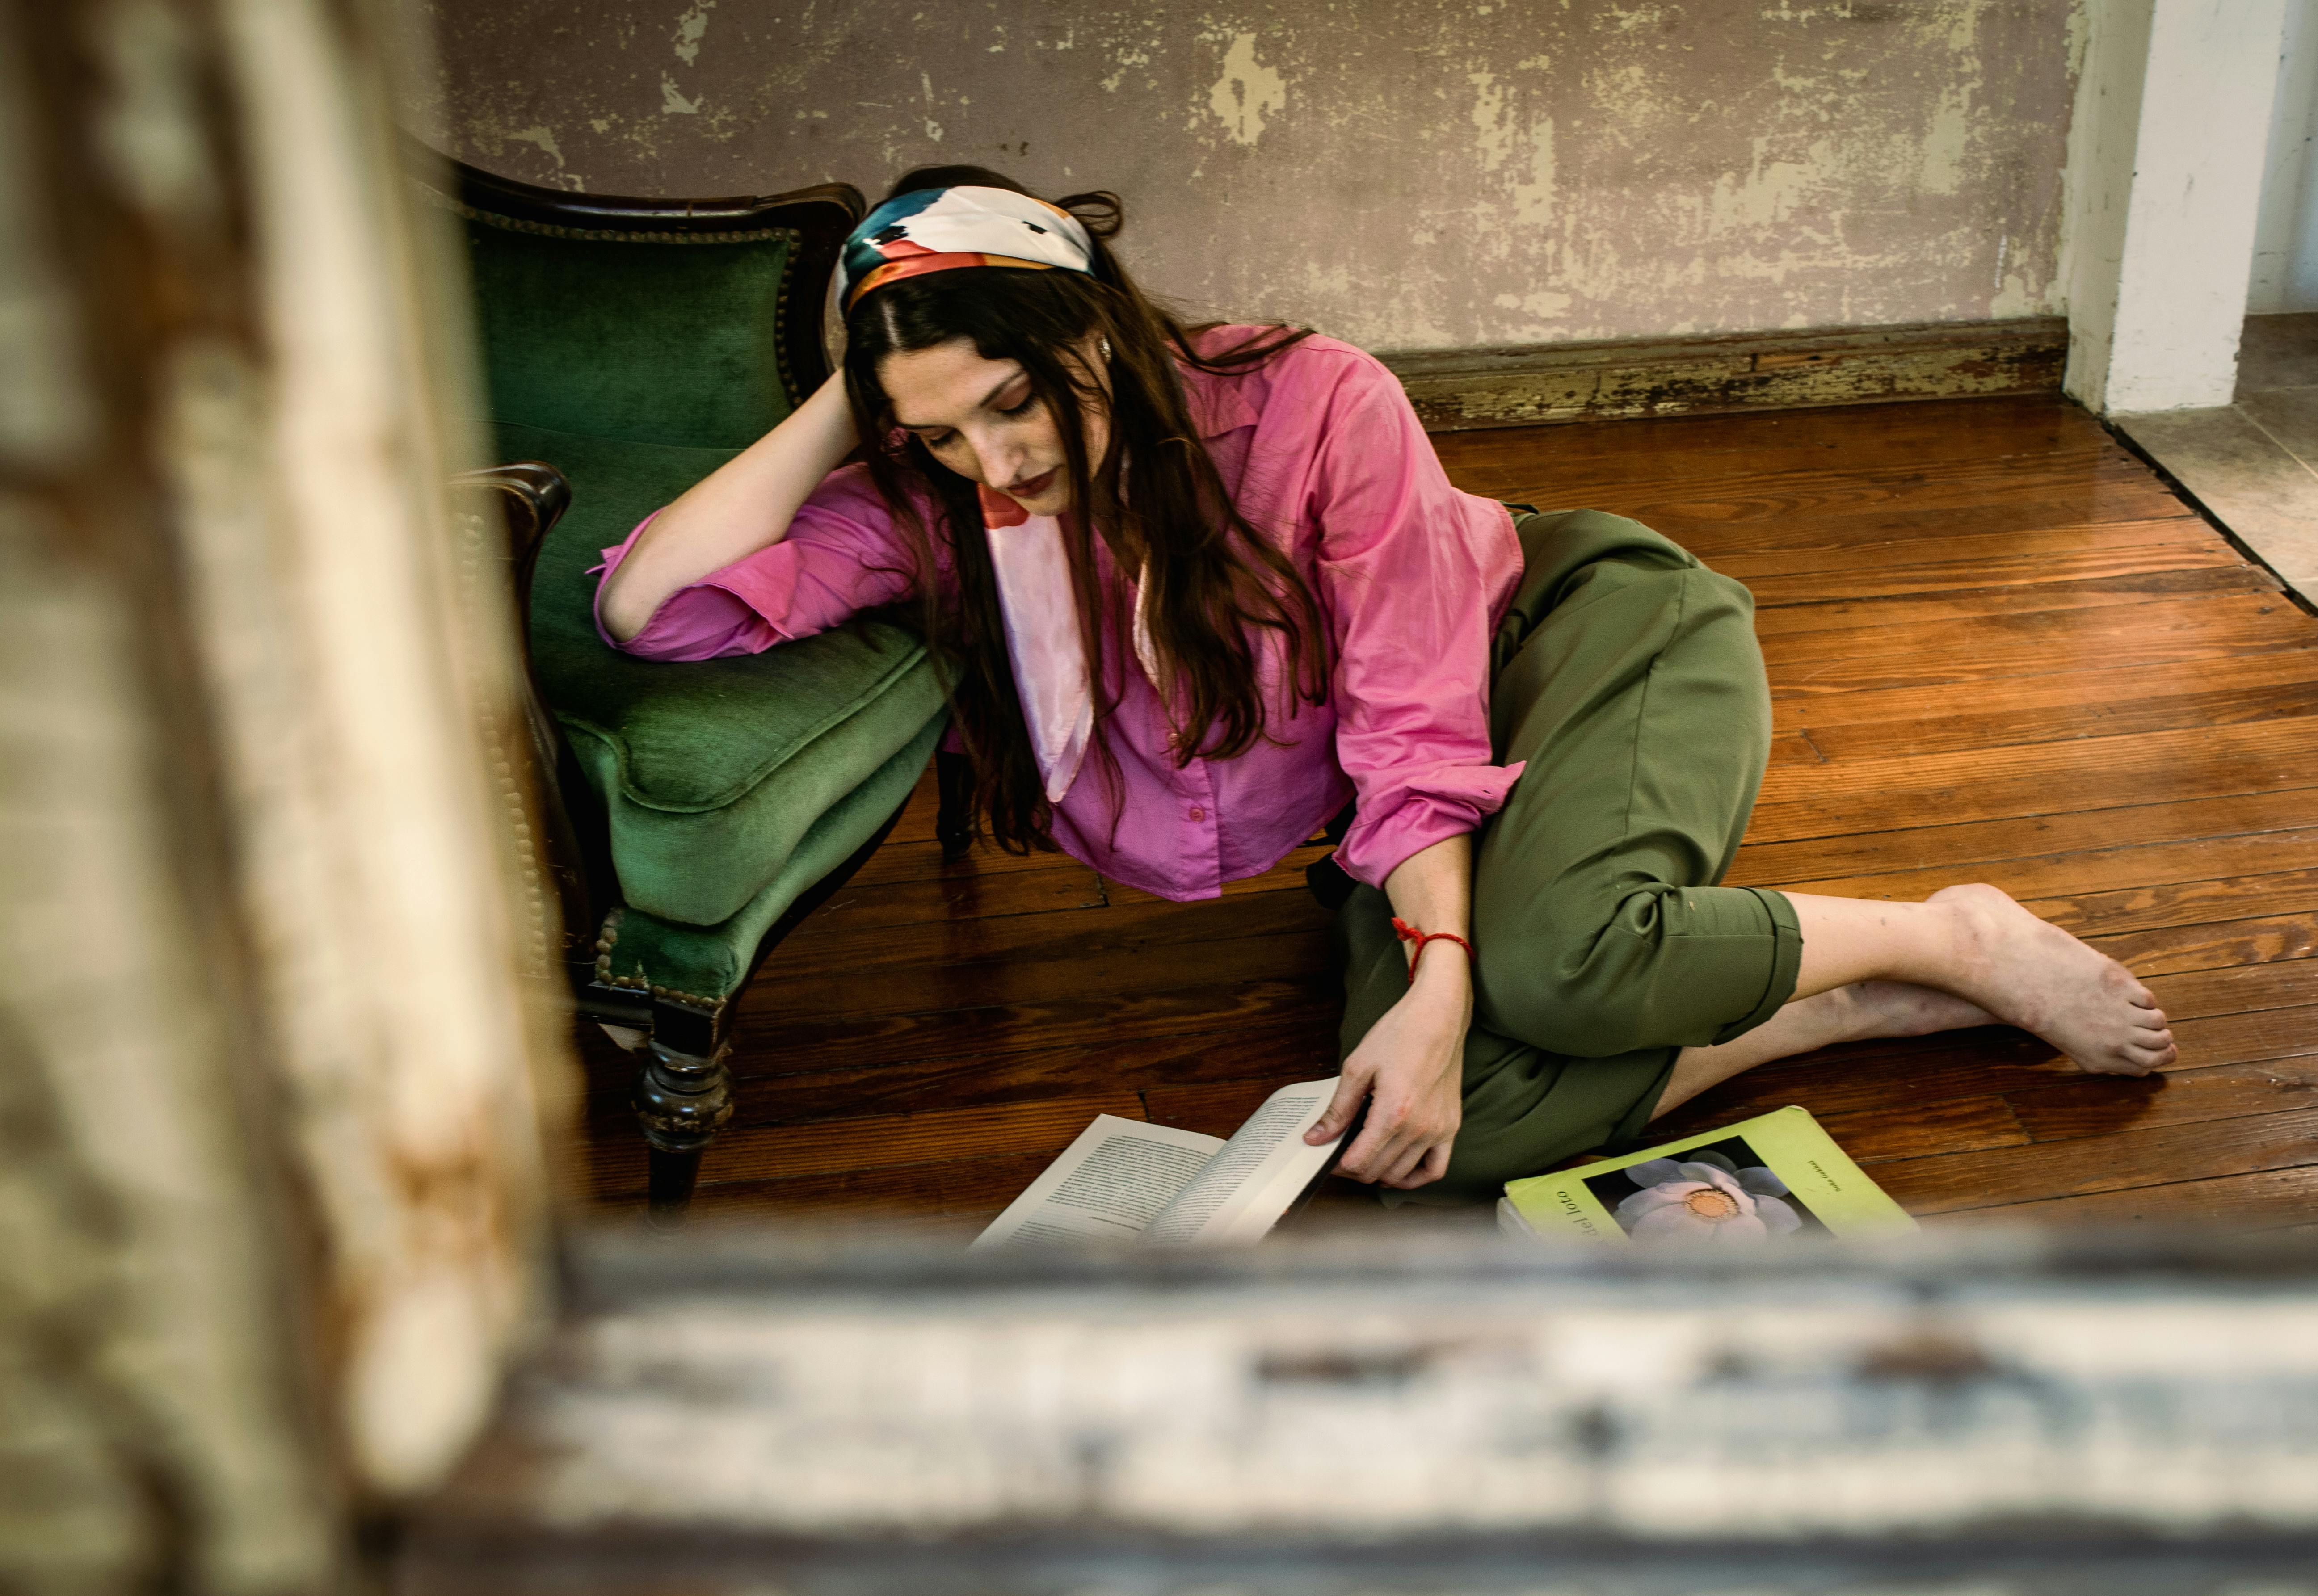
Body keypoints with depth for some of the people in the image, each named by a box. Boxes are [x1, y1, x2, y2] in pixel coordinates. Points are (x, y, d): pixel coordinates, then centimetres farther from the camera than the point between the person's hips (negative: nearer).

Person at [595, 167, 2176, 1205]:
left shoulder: (1310, 404, -21)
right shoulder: (936, 513, -10)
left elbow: (1414, 724, -21)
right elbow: (650, 607, -19)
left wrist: (1440, 976, -33)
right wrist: (847, 404, -19)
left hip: (1585, 628, -4)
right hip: (1405, 829, 4)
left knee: (1556, 959, -39)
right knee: (1422, 1140, -28)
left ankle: (1956, 936, -13)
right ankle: (1850, 1008, -11)